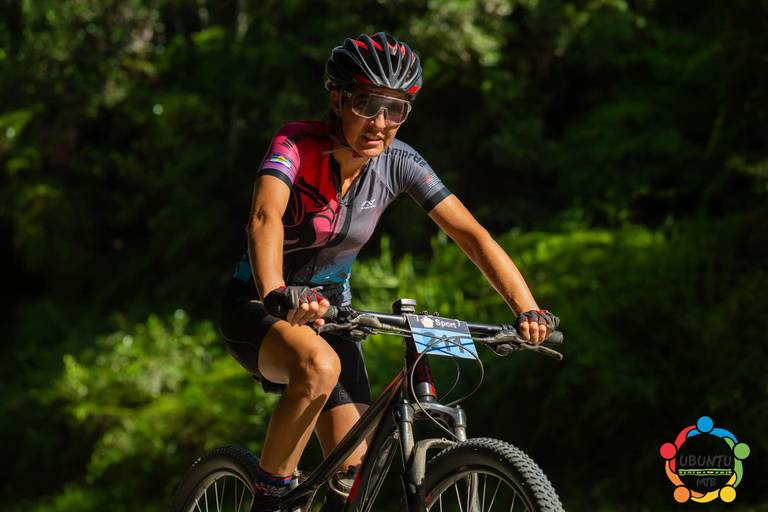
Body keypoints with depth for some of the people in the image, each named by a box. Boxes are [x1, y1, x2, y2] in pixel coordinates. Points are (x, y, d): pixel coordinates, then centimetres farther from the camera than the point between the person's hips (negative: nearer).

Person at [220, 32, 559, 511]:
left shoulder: (398, 163, -12)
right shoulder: (298, 144, -24)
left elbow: (472, 234, -15)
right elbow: (265, 219, -42)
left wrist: (528, 310, -28)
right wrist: (277, 296, -61)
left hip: (330, 308, 5)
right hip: (257, 305, -5)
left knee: (354, 467, -7)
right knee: (320, 366, -38)